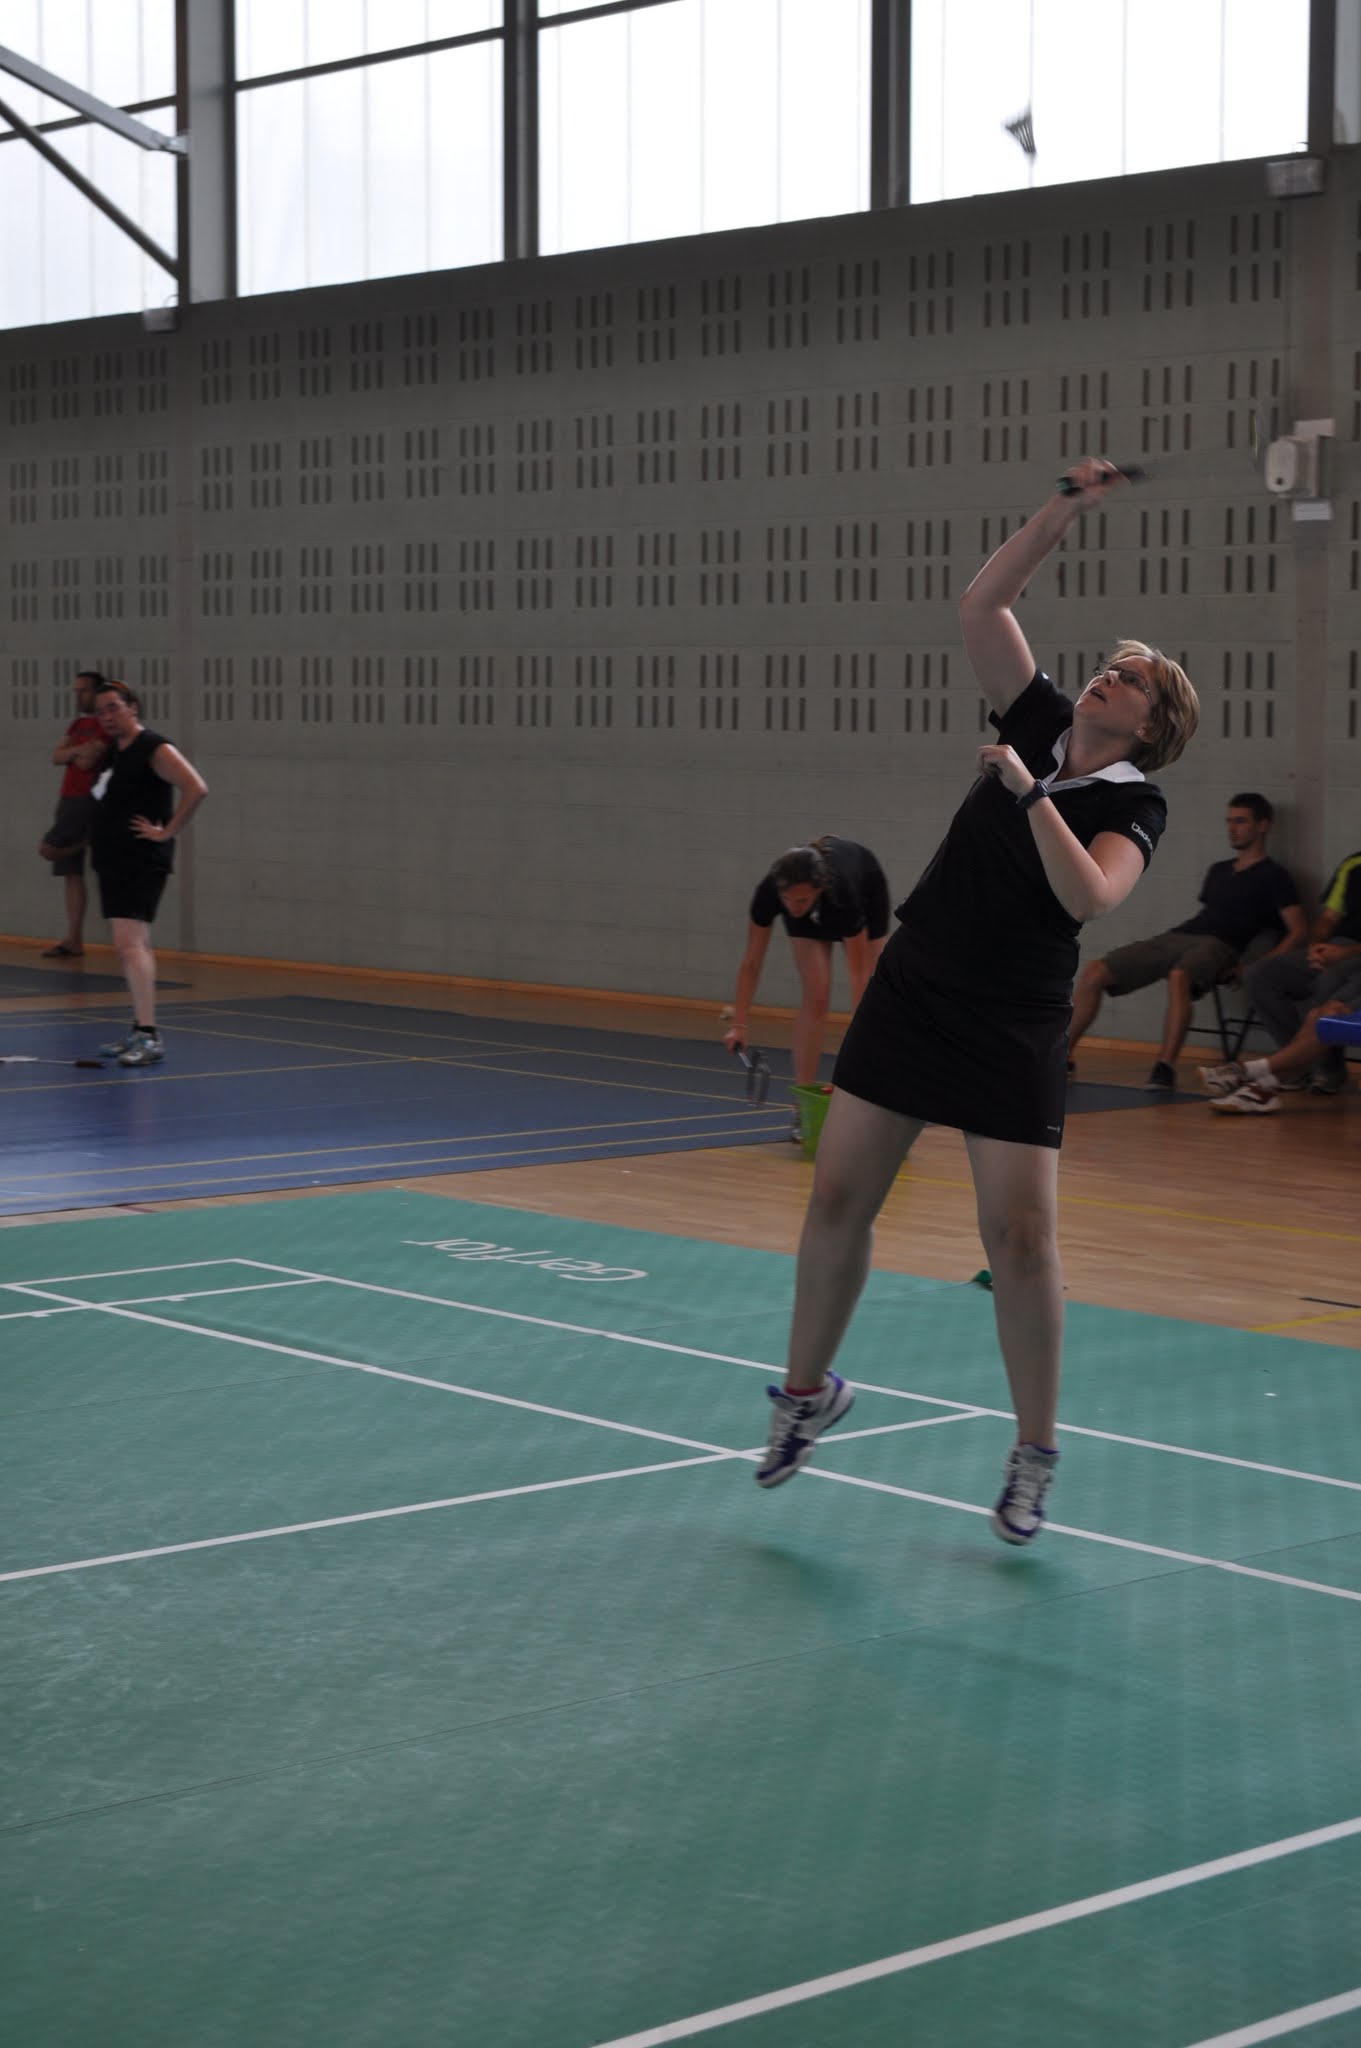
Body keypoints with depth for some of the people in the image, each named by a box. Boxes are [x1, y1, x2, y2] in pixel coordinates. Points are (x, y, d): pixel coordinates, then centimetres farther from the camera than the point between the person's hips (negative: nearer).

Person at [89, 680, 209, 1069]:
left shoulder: (155, 750, -12)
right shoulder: (111, 752, 15)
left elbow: (196, 789, -23)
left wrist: (167, 832, -19)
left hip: (141, 862, -10)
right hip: (112, 861, 10)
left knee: (130, 945, -19)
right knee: (136, 946, 15)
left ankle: (149, 1037, -22)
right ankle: (140, 1031, 22)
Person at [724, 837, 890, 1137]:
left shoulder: (842, 892, -45)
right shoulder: (769, 892, -39)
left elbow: (858, 974, -37)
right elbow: (751, 963, -27)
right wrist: (740, 1025, -31)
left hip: (867, 893, -1)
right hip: (812, 916, 1)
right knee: (815, 998, -12)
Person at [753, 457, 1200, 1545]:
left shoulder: (1133, 804, -7)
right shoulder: (1041, 723, 6)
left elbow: (1088, 897, -26)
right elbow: (983, 603, 1)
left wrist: (1031, 796, -28)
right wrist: (1066, 509, -4)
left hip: (1014, 1033, -4)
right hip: (910, 993, 4)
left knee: (1022, 1236, -7)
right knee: (839, 1199, 4)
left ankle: (1035, 1454, 8)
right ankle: (808, 1390, 23)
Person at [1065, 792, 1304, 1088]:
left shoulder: (1272, 876, 6)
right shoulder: (1219, 871, 28)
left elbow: (1296, 931, -4)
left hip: (1215, 945, -7)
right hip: (1175, 938, 7)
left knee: (1178, 976, -43)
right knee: (1094, 972, -8)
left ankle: (1165, 1066, -44)